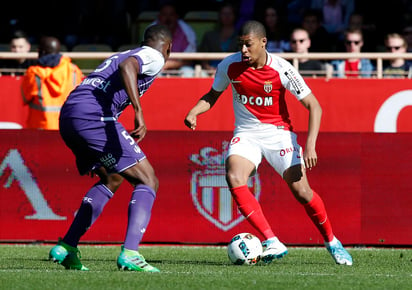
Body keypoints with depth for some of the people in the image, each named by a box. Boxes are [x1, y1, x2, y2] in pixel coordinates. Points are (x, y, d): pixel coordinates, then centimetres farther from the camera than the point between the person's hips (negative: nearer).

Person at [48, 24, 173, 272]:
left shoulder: (121, 54, 32)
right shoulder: (154, 56, 6)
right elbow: (127, 66, -17)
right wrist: (139, 112, -27)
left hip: (68, 115, 9)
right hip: (92, 115, -9)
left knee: (112, 179, 28)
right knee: (148, 181, -3)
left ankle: (66, 248, 22)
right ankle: (130, 254, -19)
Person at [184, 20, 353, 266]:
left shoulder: (281, 69, -17)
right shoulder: (229, 66, -9)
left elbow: (314, 106, -12)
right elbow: (213, 95, 10)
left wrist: (310, 145, -23)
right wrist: (194, 112, -11)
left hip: (278, 132, -2)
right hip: (246, 133, 2)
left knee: (301, 191, -10)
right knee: (234, 179, -26)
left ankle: (331, 241, 17)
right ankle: (273, 243, -25)